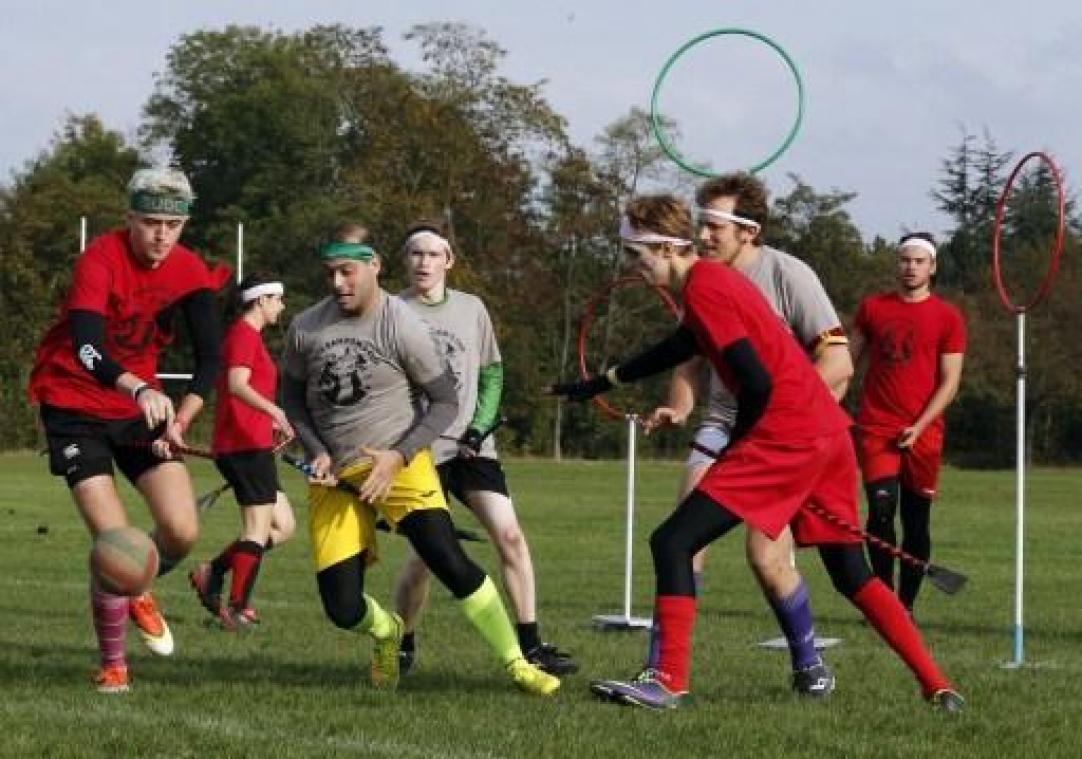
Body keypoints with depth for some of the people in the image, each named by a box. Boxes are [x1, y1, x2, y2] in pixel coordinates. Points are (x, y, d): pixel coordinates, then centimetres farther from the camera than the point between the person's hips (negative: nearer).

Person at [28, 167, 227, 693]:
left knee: (182, 531, -10)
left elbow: (209, 359, -5)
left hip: (141, 404, 4)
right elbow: (85, 346, -38)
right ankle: (112, 664, 5)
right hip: (75, 405, -4)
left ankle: (140, 591, 25)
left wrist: (180, 421, -21)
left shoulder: (190, 273, -6)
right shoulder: (100, 260, -23)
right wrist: (139, 389, -55)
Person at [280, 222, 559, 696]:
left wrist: (399, 456, -16)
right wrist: (316, 452, -3)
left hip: (398, 462, -3)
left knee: (450, 562, -21)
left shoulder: (403, 326, -11)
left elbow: (445, 402, -5)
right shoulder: (305, 329, -1)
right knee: (343, 608, -5)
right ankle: (387, 632, 32)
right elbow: (292, 395, 13)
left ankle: (517, 665, -7)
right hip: (333, 475, 3)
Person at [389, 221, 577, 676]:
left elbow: (491, 374, 14)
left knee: (509, 534, -12)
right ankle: (402, 646, 17)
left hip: (470, 447, 3)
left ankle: (530, 646, -7)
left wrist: (480, 426, -1)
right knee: (424, 555, -6)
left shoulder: (471, 309, 9)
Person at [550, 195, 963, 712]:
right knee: (853, 577, 17)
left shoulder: (702, 289, -10)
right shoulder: (717, 280, 20)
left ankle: (668, 682, -11)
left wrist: (736, 444, 1)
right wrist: (602, 382, 45)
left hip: (784, 437, -10)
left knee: (671, 543, -7)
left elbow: (757, 383, -16)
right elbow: (679, 347, 39)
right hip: (830, 433, 10)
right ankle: (936, 686, 12)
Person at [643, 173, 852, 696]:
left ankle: (809, 666, 11)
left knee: (767, 557, -12)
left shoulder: (788, 276, -12)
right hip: (722, 425, 5)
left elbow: (838, 362, -16)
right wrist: (678, 409, -1)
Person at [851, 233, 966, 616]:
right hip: (876, 427, 1)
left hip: (922, 433, 0)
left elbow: (949, 383, 0)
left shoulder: (948, 318, 2)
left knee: (916, 523, 2)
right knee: (880, 509, -14)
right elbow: (848, 361, 16)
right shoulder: (872, 308, 9)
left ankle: (906, 605, 12)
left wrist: (919, 427, -10)